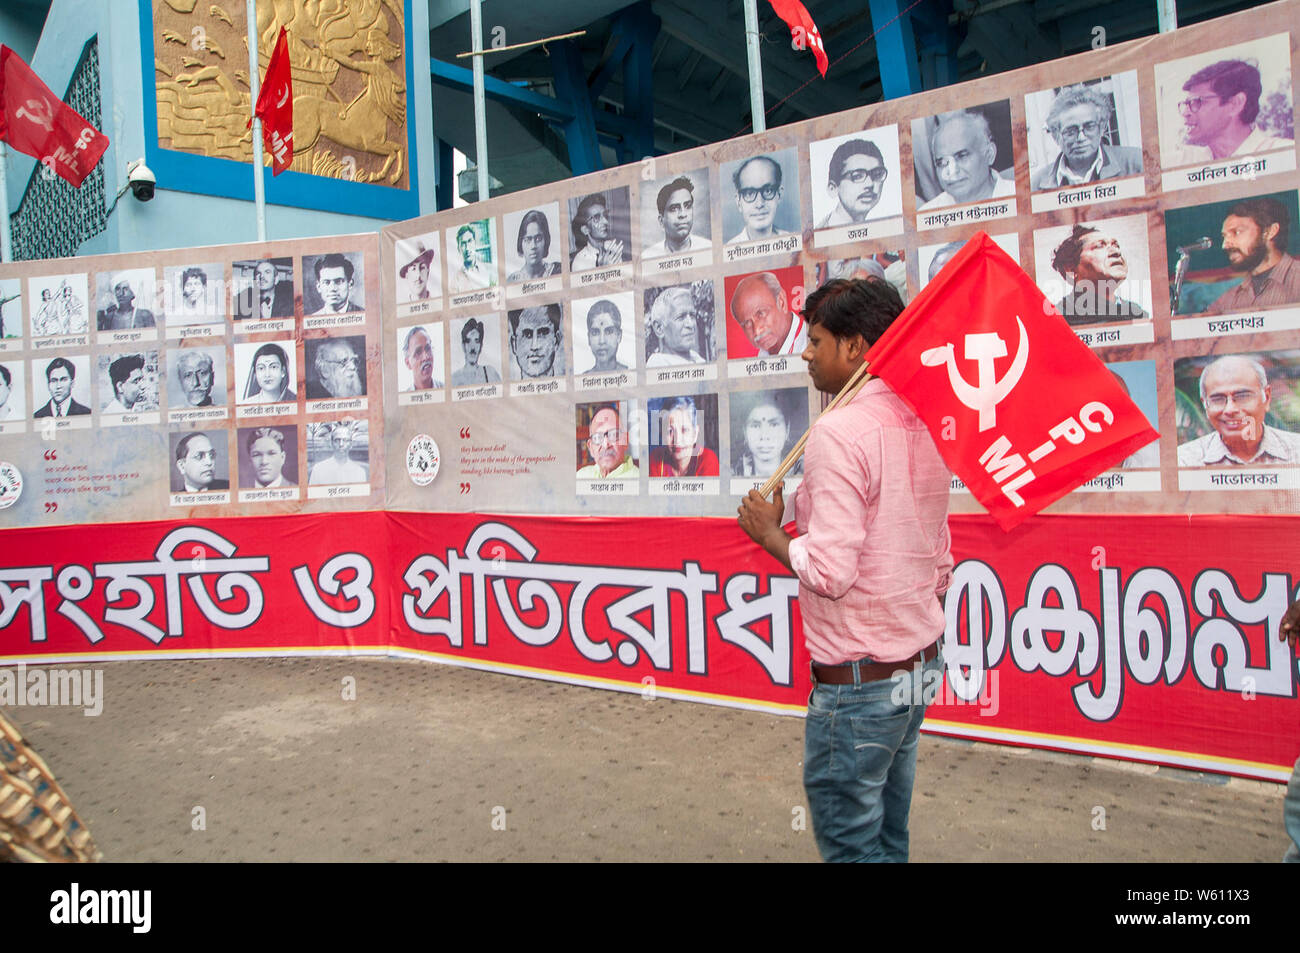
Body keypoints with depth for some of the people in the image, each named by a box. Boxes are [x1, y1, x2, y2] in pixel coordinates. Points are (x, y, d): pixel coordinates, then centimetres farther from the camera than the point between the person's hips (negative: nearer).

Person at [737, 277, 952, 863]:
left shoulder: (838, 431, -18)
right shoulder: (923, 427, 9)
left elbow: (829, 571, -25)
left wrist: (769, 532, -8)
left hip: (857, 679, -9)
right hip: (920, 667, 9)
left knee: (849, 843, 6)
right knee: (889, 835, 21)